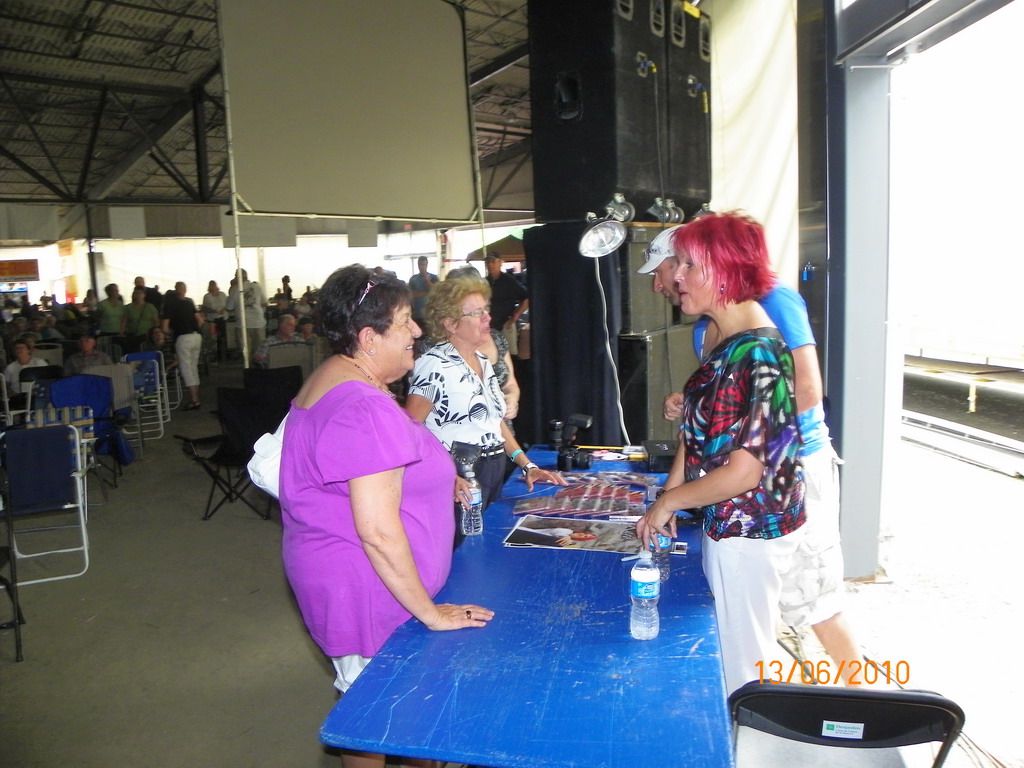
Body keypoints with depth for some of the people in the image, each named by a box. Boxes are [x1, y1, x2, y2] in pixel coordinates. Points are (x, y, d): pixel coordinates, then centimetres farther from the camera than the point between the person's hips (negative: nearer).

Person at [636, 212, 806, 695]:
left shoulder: (758, 353, -24)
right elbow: (700, 429, 11)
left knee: (742, 659, 9)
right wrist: (667, 500, 4)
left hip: (749, 532, -9)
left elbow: (746, 470, -26)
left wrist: (669, 500, -13)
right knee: (737, 646, 23)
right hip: (727, 523, 9)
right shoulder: (726, 341, 6)